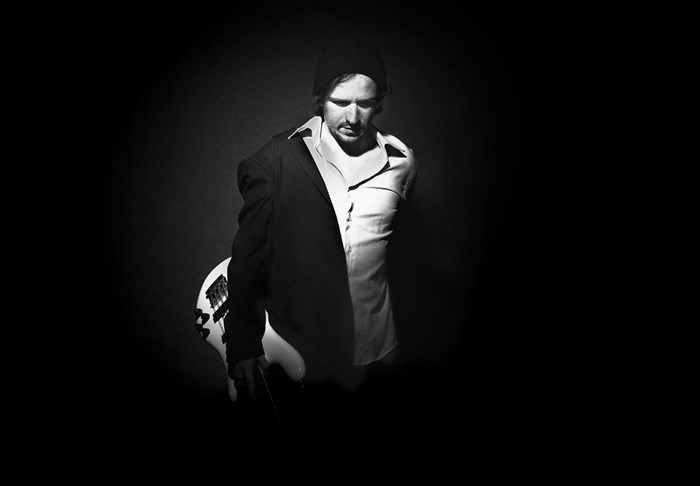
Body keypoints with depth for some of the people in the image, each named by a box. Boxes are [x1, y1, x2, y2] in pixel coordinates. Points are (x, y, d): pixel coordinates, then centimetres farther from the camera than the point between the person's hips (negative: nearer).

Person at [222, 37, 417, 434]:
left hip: (368, 343, 3)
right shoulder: (277, 160, -13)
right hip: (293, 342, -2)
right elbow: (248, 256, -8)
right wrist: (243, 345, -5)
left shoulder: (402, 162, -4)